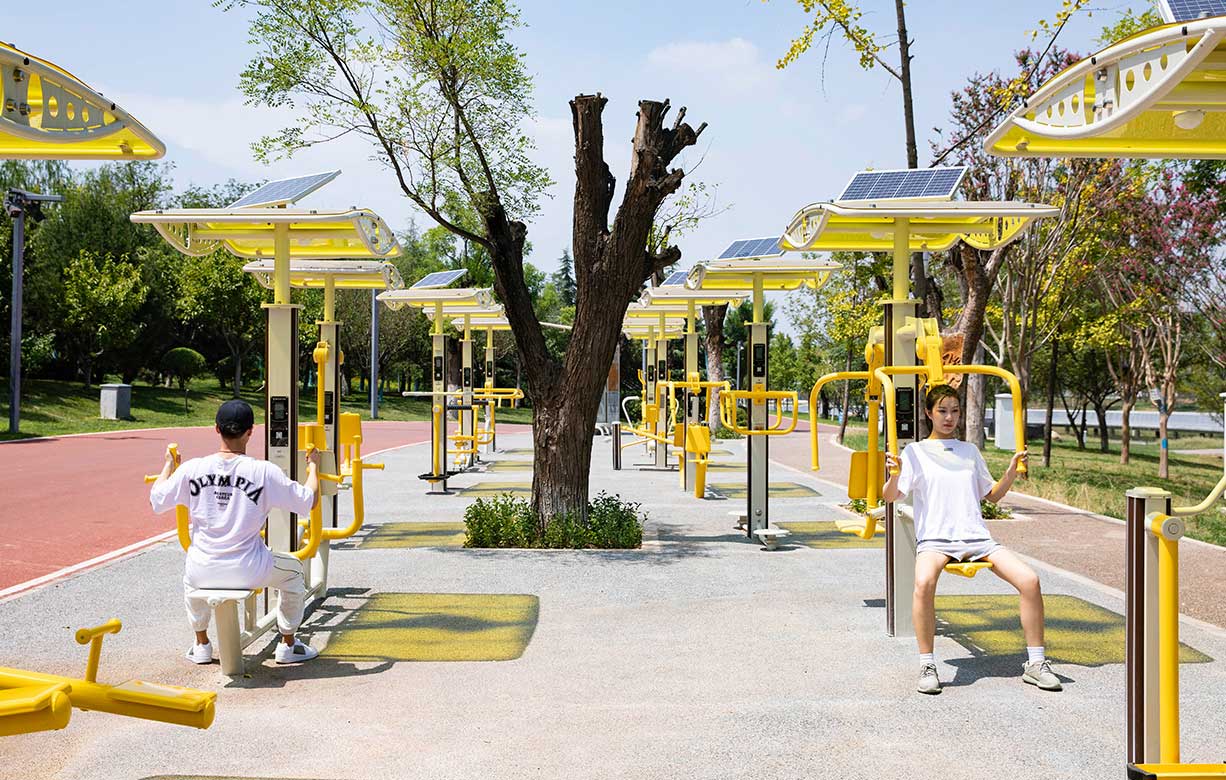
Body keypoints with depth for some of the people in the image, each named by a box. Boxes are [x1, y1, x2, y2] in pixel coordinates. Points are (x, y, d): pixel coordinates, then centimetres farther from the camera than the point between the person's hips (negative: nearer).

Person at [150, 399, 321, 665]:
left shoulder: (192, 469, -7)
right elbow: (308, 501, -5)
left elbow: (156, 501, 9)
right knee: (293, 569, 28)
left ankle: (201, 645, 45)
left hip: (203, 572, 3)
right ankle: (288, 645, 33)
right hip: (247, 572, -3)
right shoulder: (264, 472, -14)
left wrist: (169, 465, 25)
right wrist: (313, 466, 12)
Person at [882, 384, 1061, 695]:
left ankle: (1035, 663, -1)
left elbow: (993, 495, 25)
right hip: (934, 538, -4)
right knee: (924, 582, -36)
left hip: (976, 537, 4)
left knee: (1029, 580, -16)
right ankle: (927, 665, -21)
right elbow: (889, 496, -3)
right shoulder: (915, 452, 7)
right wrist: (895, 474, -24)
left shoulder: (969, 451, 20)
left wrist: (1011, 473, 7)